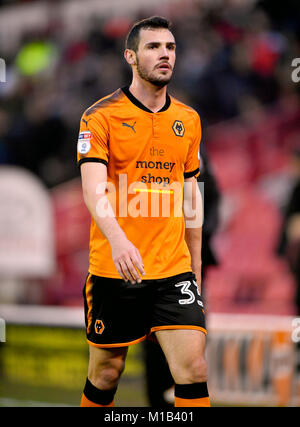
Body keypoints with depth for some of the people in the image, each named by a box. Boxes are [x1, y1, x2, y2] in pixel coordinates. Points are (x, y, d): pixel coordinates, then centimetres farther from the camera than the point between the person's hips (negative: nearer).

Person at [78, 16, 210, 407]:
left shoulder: (188, 120, 11)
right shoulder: (101, 116, -5)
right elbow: (93, 189, -17)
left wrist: (195, 267, 18)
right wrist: (117, 239, -35)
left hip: (174, 272, 3)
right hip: (113, 271, -3)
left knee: (193, 366, -11)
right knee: (106, 373, 7)